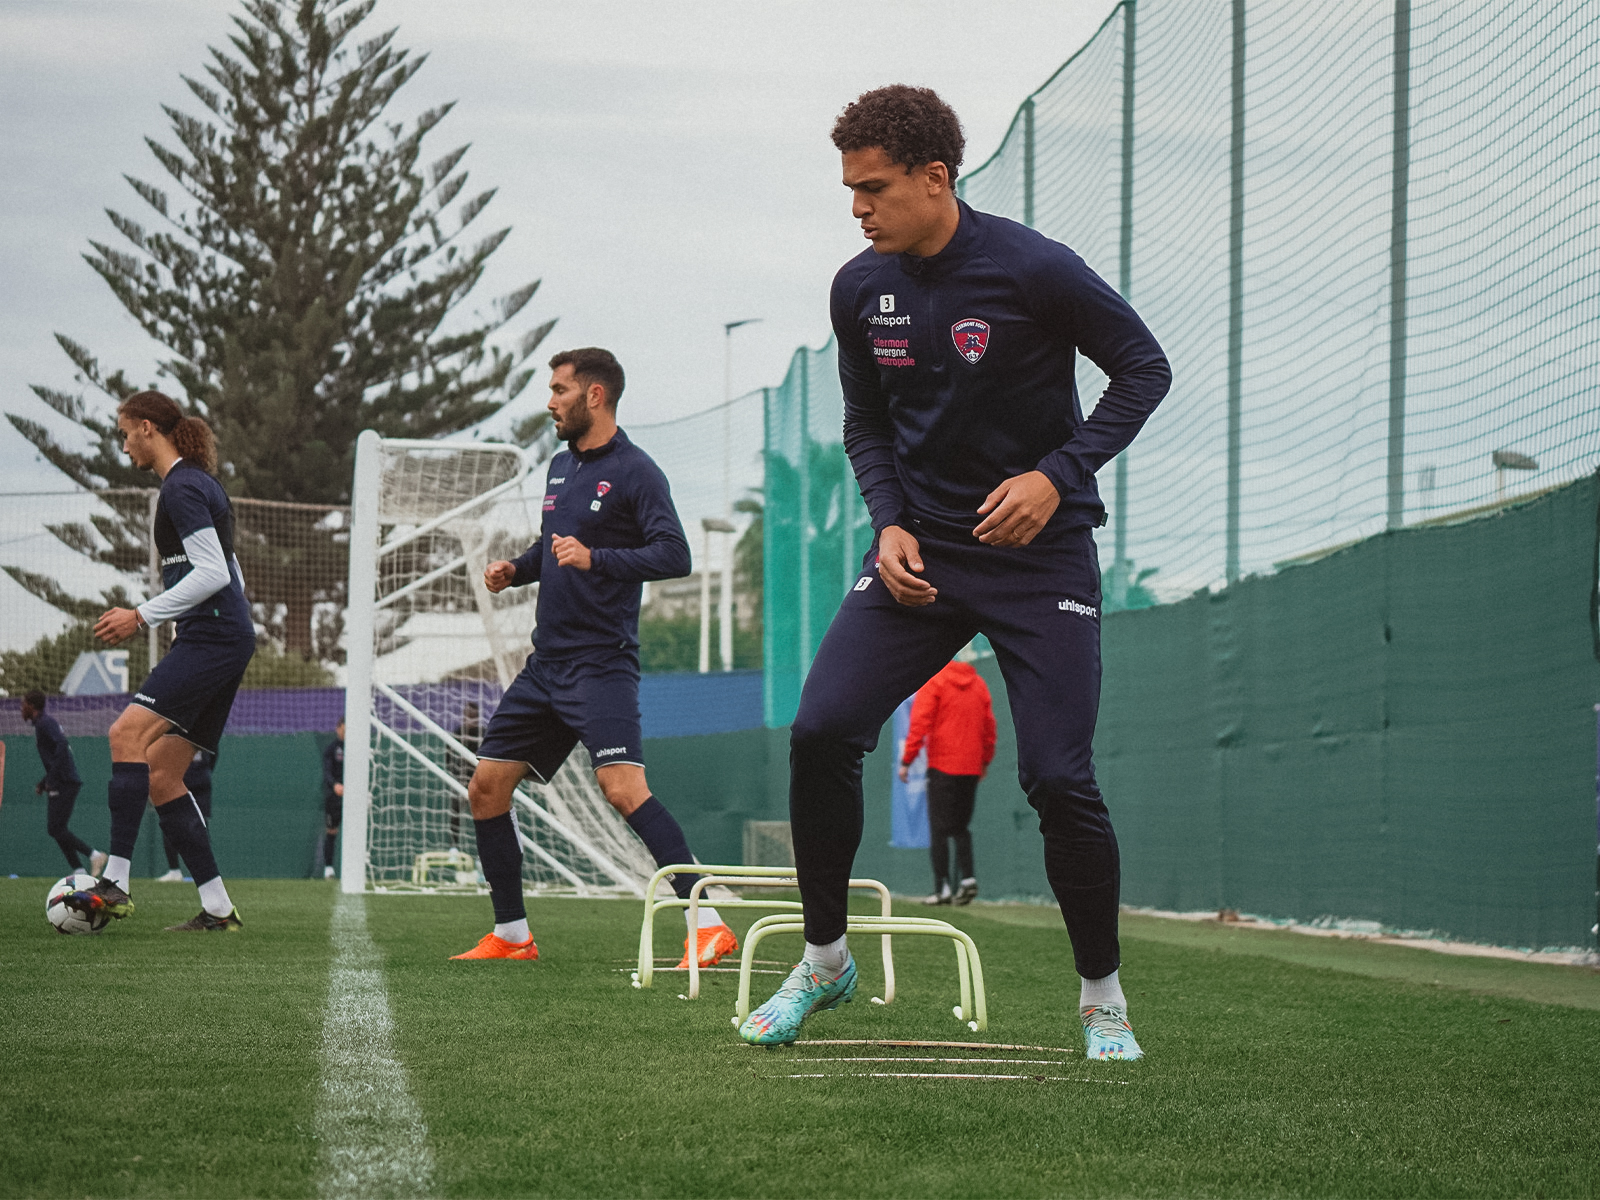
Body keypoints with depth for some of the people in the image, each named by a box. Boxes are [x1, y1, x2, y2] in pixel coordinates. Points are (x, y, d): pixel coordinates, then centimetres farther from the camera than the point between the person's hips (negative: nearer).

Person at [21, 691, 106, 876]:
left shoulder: (45, 722, -9)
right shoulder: (42, 723, 22)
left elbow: (62, 745, -24)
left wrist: (51, 778, -25)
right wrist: (43, 784, 25)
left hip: (65, 783, -10)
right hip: (61, 784, 10)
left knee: (56, 829, -12)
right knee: (56, 829, 8)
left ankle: (94, 855, -14)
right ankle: (78, 870, 3)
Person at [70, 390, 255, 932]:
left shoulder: (181, 487, -9)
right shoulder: (200, 483, 21)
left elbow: (212, 573, -19)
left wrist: (142, 616, -17)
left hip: (211, 637, -10)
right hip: (225, 640, 10)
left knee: (128, 731, -24)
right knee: (160, 775, 7)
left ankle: (115, 883, -33)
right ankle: (217, 908, 4)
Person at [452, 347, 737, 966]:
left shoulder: (634, 471, -8)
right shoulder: (560, 466, 16)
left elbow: (674, 555, -18)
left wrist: (596, 559, -28)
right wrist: (516, 568, 10)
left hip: (601, 662, -9)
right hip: (546, 662, 9)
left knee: (622, 787, -24)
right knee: (486, 788, 8)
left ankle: (708, 923, -25)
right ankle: (511, 935, 18)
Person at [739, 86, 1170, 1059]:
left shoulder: (1034, 270, -15)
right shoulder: (860, 289, 1)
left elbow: (1145, 370, -6)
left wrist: (1056, 476, -17)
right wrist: (890, 523, -4)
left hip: (1040, 551, -4)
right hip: (921, 551, 4)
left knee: (1059, 778, -11)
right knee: (821, 732, -12)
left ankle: (1103, 998, 9)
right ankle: (825, 961, 6)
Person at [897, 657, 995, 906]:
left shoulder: (933, 682, -5)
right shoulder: (978, 683, 13)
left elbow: (919, 724, -10)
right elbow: (989, 726, 15)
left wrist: (906, 761, -7)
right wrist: (985, 761, 23)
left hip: (942, 764, -5)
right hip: (971, 767, 5)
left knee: (939, 829, -3)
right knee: (961, 827, 13)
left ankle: (942, 887, -8)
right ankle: (967, 878, -5)